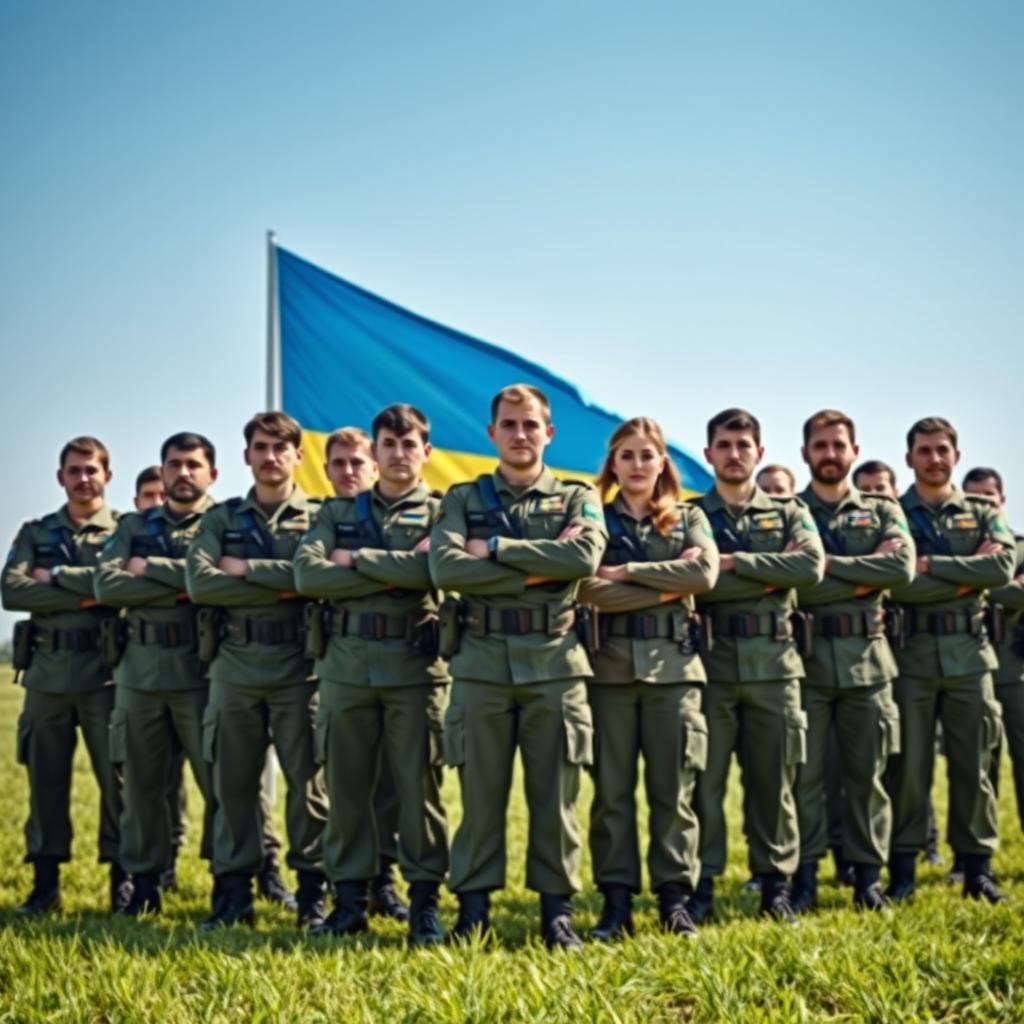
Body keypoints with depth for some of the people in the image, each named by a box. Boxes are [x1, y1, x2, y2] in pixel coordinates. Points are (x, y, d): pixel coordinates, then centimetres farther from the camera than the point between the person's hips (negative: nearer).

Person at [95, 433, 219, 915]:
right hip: (139, 668, 3)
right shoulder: (133, 526, 11)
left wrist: (151, 568, -10)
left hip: (200, 670, -3)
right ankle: (144, 882, 17)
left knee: (219, 779, 0)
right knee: (141, 781, 8)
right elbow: (105, 585, -4)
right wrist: (181, 584, -13)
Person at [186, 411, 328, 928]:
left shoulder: (319, 516, 5)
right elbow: (199, 582, -7)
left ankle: (313, 890, 9)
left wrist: (246, 568, -10)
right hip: (235, 665, 2)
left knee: (307, 780, 1)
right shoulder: (221, 518, 10)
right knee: (233, 781, 5)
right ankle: (234, 891, 13)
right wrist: (282, 588, -11)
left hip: (298, 666, -2)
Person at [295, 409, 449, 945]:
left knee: (419, 783, 0)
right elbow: (306, 574, -4)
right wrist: (394, 573, -10)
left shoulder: (439, 513, 7)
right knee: (346, 784, 5)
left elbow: (435, 568, -15)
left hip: (415, 664, -2)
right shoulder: (339, 513, 13)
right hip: (347, 662, 2)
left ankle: (424, 901, 8)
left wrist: (356, 560, -7)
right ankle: (349, 899, 15)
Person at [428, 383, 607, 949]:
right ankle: (472, 907, 12)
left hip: (555, 661, 0)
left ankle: (557, 908, 12)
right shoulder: (463, 499, 9)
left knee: (554, 792, 3)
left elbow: (585, 556, -12)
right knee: (480, 791, 3)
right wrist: (539, 572, -13)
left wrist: (495, 549, -11)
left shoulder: (578, 498, 9)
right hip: (482, 661, 0)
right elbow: (445, 568, -10)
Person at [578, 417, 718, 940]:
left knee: (674, 787, 1)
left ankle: (674, 896, 8)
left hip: (672, 663, 1)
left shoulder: (689, 518, 11)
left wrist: (629, 572, -11)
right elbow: (589, 589, -10)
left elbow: (705, 573, -9)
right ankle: (616, 900, 7)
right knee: (612, 788, 1)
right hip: (611, 665, -1)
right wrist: (668, 587, -11)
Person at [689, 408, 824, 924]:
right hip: (711, 659, -1)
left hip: (773, 660, 1)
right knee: (705, 777, -1)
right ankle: (701, 885, 7)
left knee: (773, 777, 5)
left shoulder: (790, 512, 11)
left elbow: (812, 566, -9)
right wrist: (770, 577, -11)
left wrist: (735, 562, -12)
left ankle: (775, 882, 15)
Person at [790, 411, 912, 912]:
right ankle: (804, 877, 8)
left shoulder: (883, 511, 10)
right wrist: (865, 579, -10)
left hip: (867, 658, 2)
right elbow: (795, 584, -12)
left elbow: (903, 567, -10)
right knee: (804, 772, 1)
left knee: (866, 772, 6)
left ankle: (868, 876, 14)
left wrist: (830, 563, -12)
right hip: (806, 657, -2)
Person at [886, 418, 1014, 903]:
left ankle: (978, 867, 14)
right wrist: (967, 579, -12)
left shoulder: (983, 513, 10)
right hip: (911, 653, -2)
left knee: (972, 763, 6)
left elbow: (1003, 567, -10)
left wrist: (932, 565, -13)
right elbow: (896, 584, -13)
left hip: (969, 653, 2)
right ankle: (902, 869, 7)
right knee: (908, 763, 1)